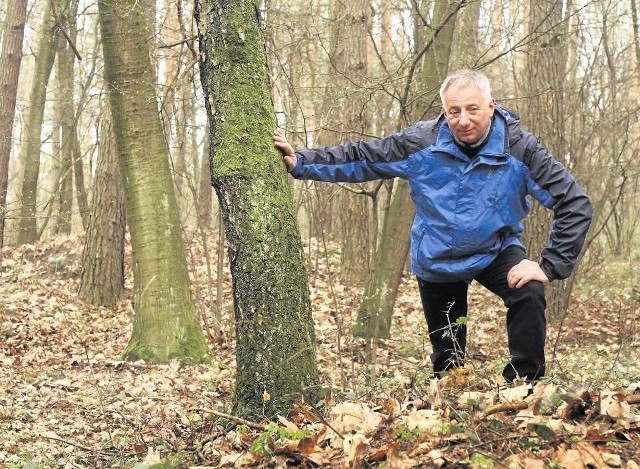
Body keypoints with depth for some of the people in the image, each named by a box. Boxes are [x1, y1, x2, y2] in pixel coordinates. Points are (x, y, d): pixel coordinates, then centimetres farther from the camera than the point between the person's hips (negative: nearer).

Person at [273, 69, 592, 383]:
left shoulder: (519, 148, -23)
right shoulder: (421, 142, -19)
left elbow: (575, 203, -22)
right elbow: (358, 159, -11)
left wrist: (550, 266, -28)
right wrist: (300, 162, -21)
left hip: (495, 250, -1)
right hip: (436, 259, 1)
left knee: (529, 294, -31)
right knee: (447, 359, 11)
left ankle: (525, 387, -17)